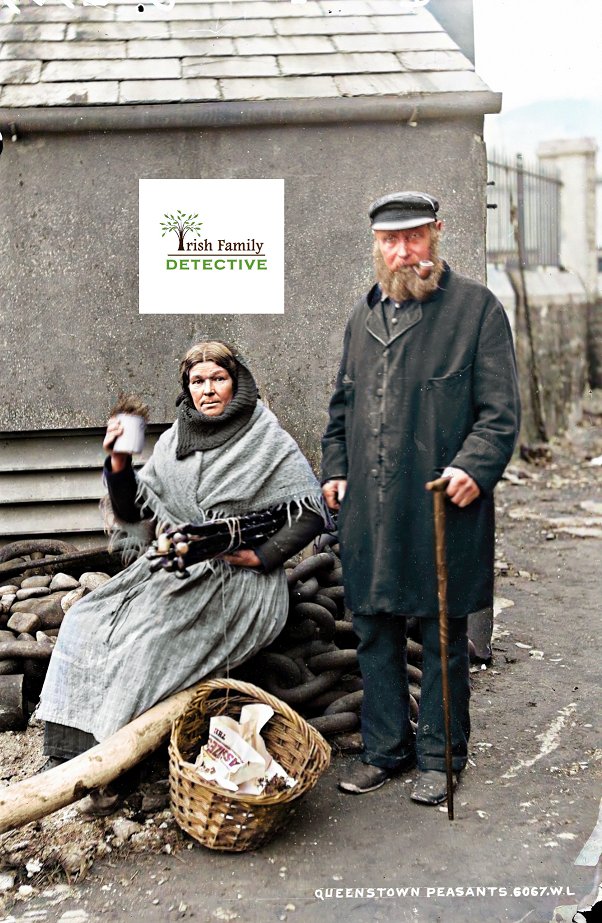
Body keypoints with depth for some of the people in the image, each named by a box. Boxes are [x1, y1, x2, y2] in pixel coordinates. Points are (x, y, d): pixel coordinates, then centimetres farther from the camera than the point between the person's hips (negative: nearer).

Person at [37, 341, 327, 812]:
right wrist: (119, 464, -3)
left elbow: (313, 512, -4)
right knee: (85, 623, -15)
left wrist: (261, 556, -13)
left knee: (145, 638, -27)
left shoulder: (268, 441, -2)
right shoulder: (175, 440, 13)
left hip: (238, 581, -6)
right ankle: (81, 752, -13)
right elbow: (132, 510, 14)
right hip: (173, 568, 6)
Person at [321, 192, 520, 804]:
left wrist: (474, 467, -19)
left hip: (442, 509, -5)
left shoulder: (476, 307, -2)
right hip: (368, 511, 5)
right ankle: (386, 748, 28)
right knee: (374, 633, 13)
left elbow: (500, 410, -6)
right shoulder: (363, 316, 15)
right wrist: (335, 469, 12)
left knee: (443, 638, 7)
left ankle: (440, 756, 23)